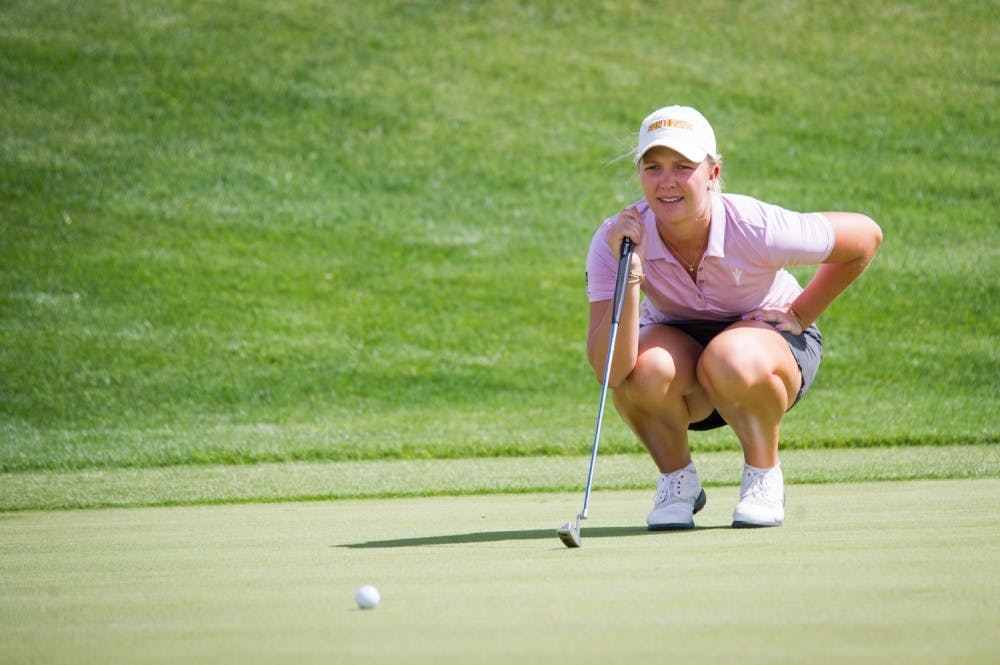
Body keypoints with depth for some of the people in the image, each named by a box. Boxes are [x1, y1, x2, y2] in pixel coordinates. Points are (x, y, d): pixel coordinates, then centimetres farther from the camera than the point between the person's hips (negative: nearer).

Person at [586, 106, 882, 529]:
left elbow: (866, 236, -11)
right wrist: (629, 272, -43)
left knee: (732, 361, -38)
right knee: (647, 366, -35)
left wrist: (800, 314, -9)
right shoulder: (616, 241, -25)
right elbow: (610, 373, -35)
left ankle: (764, 474, -7)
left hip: (771, 337, -1)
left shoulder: (756, 228, -29)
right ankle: (677, 480, -4)